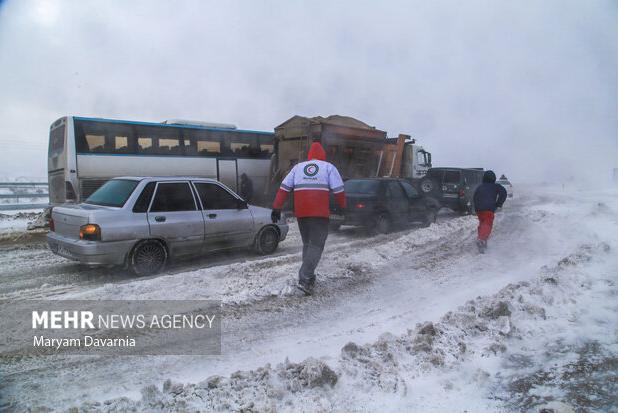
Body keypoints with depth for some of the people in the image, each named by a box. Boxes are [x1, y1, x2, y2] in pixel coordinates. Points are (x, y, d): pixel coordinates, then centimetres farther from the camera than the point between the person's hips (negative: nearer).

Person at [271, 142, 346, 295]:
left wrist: (276, 208, 6)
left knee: (307, 244, 19)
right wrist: (343, 207, 11)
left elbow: (284, 188, 7)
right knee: (316, 245, -3)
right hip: (320, 213, -4)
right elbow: (338, 190, -1)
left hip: (301, 213, 4)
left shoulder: (298, 167, 14)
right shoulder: (328, 167, 6)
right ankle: (304, 279, -15)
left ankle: (308, 276, 23)